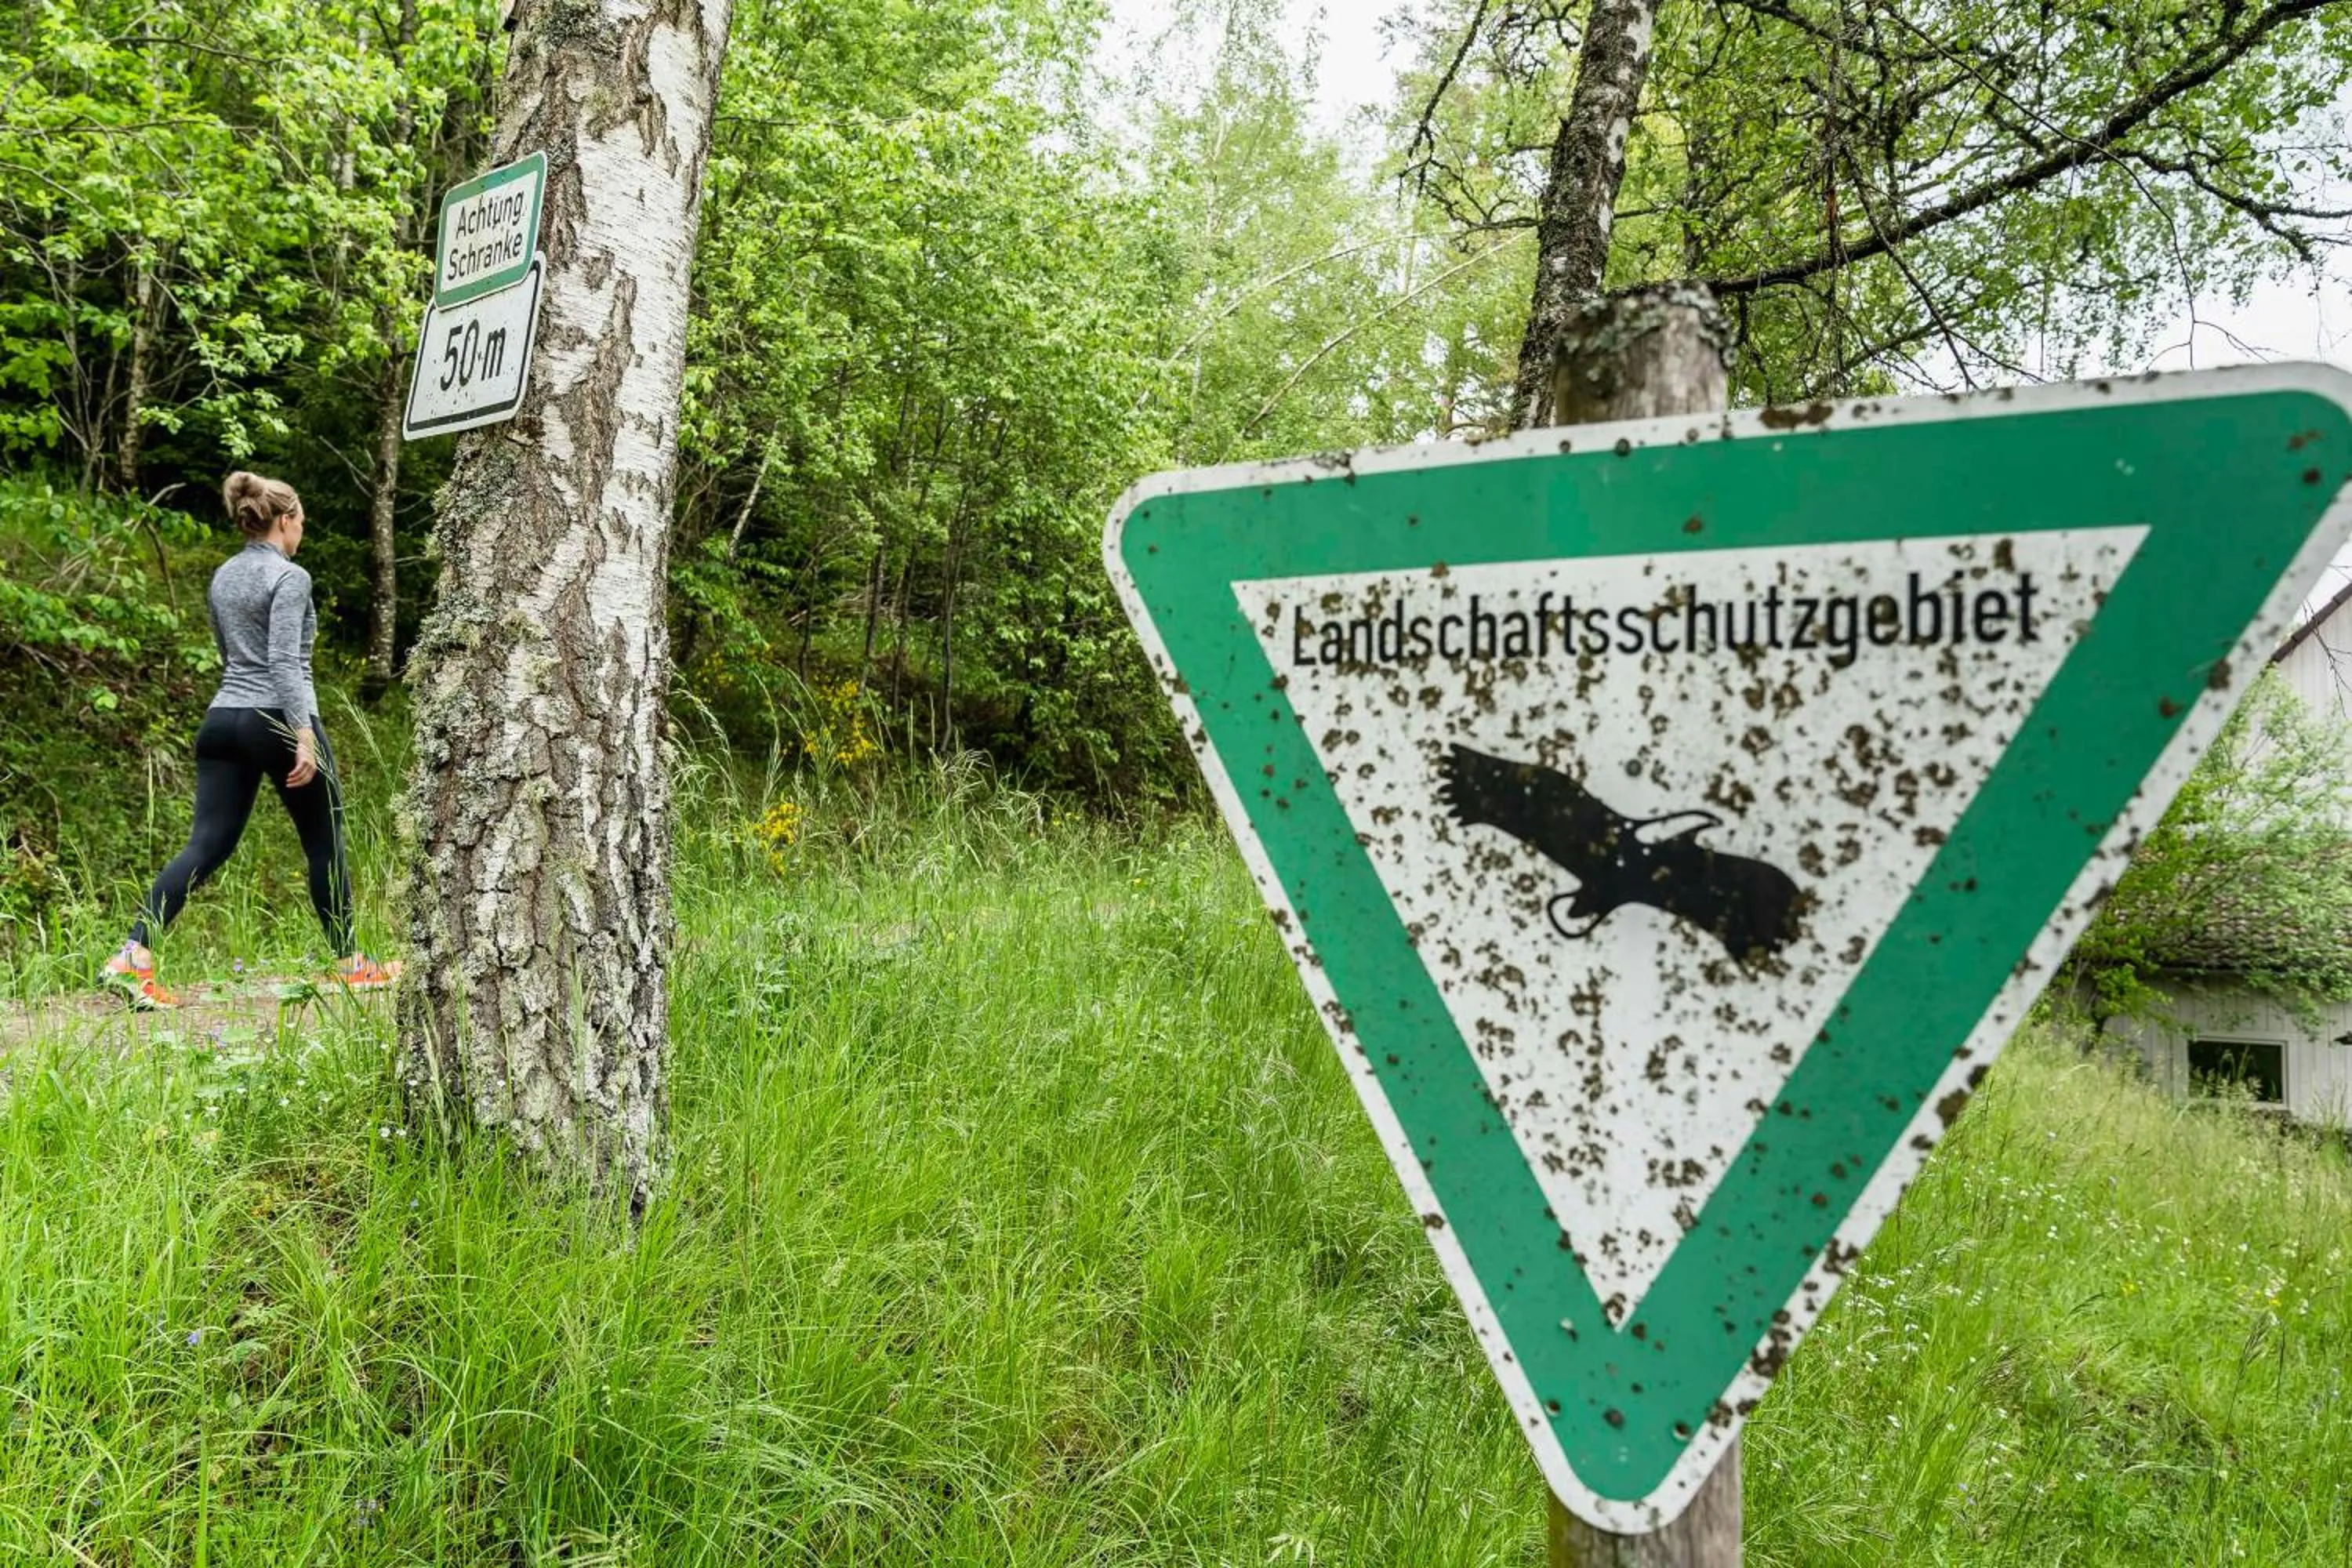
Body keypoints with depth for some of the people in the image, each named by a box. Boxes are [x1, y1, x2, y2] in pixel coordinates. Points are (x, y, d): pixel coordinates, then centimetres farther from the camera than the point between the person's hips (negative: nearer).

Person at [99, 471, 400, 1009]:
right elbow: (284, 661, -20)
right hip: (278, 721, -7)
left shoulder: (222, 577, 15)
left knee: (207, 845, 4)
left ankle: (133, 956, -11)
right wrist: (304, 736, -23)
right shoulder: (290, 577, -10)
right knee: (325, 842, 8)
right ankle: (350, 965, 17)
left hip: (223, 719, 7)